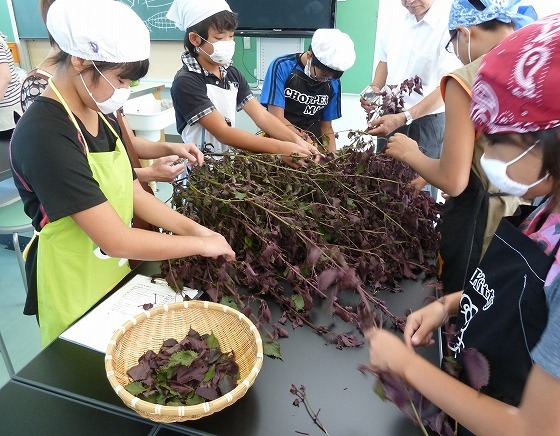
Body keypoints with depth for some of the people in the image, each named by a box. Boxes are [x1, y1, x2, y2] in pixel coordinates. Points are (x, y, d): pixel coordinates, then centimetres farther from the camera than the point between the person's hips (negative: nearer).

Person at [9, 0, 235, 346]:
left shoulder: (101, 116, 0)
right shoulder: (44, 136, -28)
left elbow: (135, 195, 3)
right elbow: (117, 240, -31)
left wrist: (195, 229, -8)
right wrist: (201, 245, -21)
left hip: (116, 273, 8)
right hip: (74, 292, -7)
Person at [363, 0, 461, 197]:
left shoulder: (448, 23, -18)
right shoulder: (396, 21, 2)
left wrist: (403, 118, -30)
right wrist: (375, 88, -2)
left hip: (428, 118, -6)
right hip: (390, 114, 6)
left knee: (419, 187, 1)